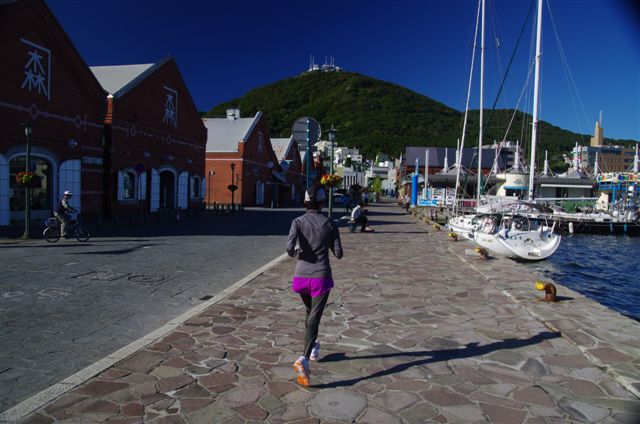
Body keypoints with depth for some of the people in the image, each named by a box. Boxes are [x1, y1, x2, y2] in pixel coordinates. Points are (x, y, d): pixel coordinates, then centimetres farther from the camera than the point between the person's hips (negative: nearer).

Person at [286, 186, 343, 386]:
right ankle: (303, 359, -23)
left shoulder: (298, 222, -4)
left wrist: (294, 253, 4)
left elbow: (290, 246, -19)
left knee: (310, 311, 26)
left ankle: (314, 346, 46)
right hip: (321, 276, -2)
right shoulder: (329, 224, -2)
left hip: (301, 276, 2)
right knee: (314, 318, -4)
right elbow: (338, 254, 0)